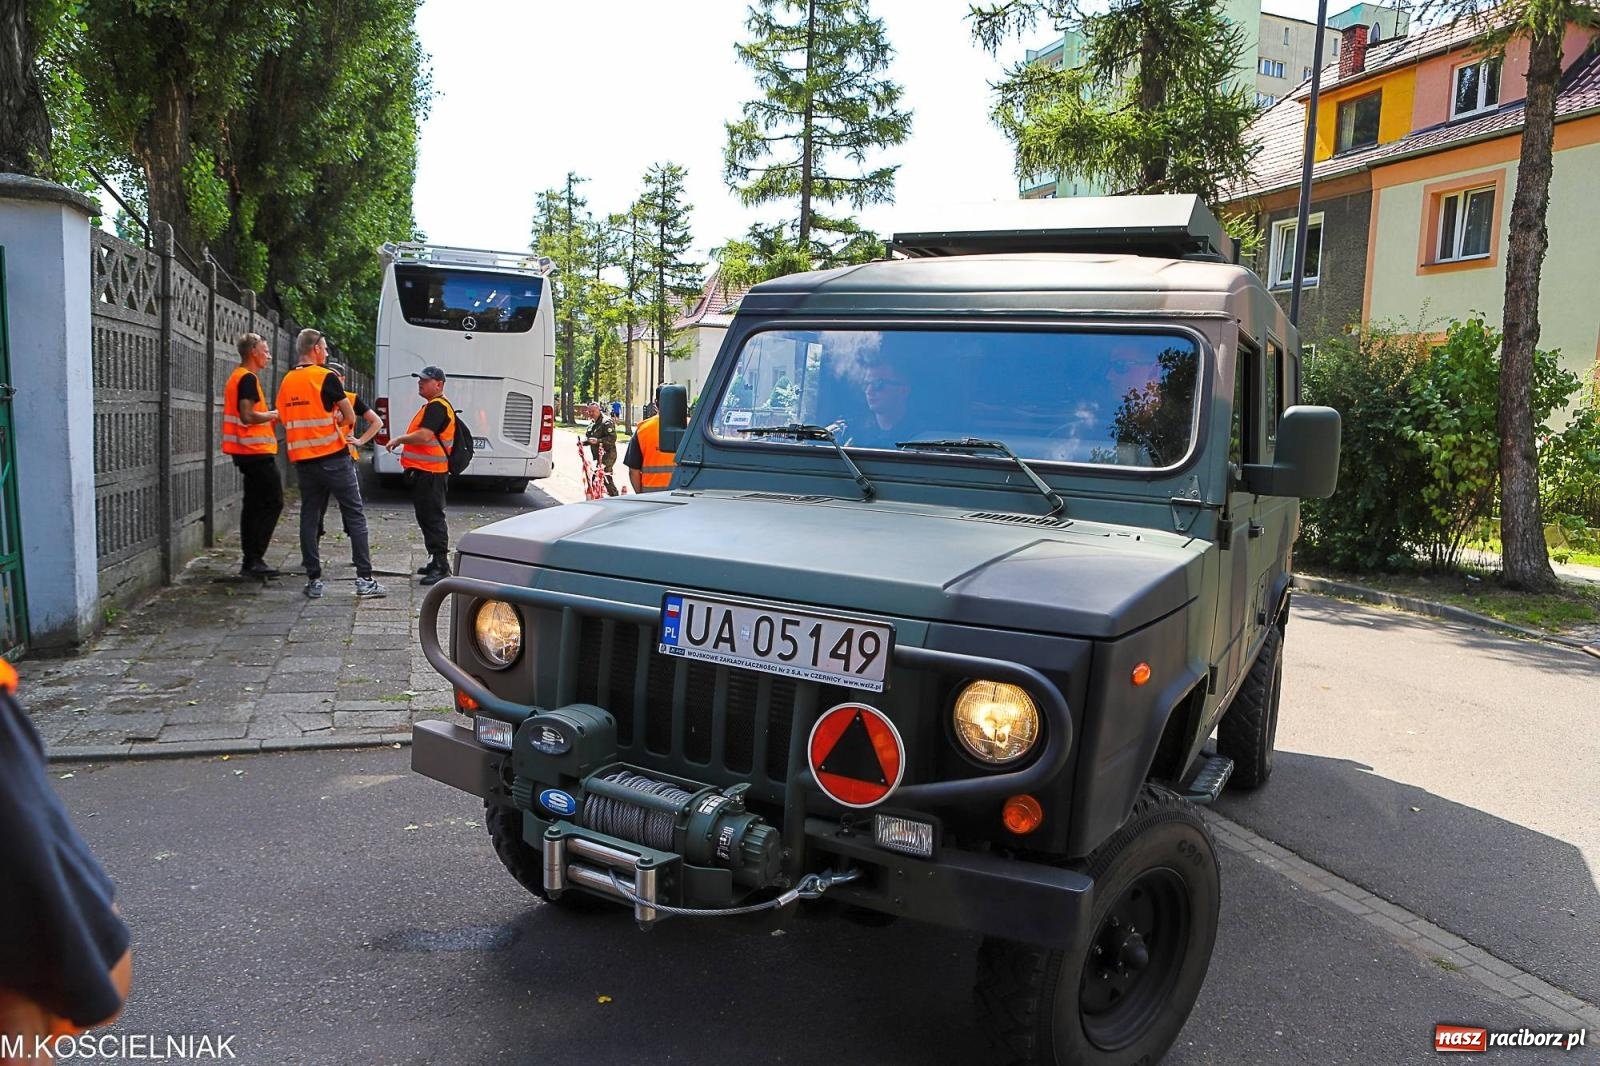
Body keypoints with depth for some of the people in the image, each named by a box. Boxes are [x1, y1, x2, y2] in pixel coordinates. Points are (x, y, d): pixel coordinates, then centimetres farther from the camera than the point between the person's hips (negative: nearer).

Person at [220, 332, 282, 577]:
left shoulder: (237, 377, 19)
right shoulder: (248, 378, -13)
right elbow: (248, 416, -23)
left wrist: (269, 417, 14)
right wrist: (272, 415, -8)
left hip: (246, 452, 10)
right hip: (256, 451, -10)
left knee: (254, 504, 12)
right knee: (273, 503, -8)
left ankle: (250, 561, 14)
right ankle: (253, 559, -10)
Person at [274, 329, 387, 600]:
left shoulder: (286, 381, 10)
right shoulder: (326, 377, -8)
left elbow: (286, 419, 16)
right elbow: (350, 418, -5)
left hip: (302, 459, 6)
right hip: (333, 457, -5)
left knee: (309, 517, 10)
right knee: (355, 516, 0)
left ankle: (313, 580, 9)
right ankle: (365, 579, -3)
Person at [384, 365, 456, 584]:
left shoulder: (437, 407, -16)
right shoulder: (431, 406, 19)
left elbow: (424, 435, -26)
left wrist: (399, 440, -13)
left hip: (431, 473, -11)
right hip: (424, 472, 11)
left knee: (433, 519, -9)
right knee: (425, 517, 16)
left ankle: (442, 567, -7)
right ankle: (435, 562, 24)